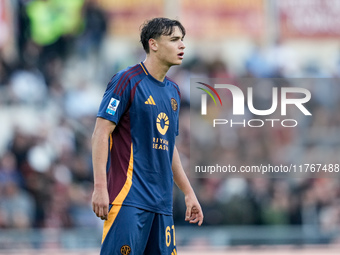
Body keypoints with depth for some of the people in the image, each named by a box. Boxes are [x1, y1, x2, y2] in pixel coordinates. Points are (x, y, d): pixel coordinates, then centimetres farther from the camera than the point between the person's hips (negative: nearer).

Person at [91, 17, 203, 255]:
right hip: (129, 197, -8)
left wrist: (189, 192, 23)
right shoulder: (127, 81, -5)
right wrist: (100, 187, -18)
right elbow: (101, 133, -10)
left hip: (162, 200, 8)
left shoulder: (173, 90, 18)